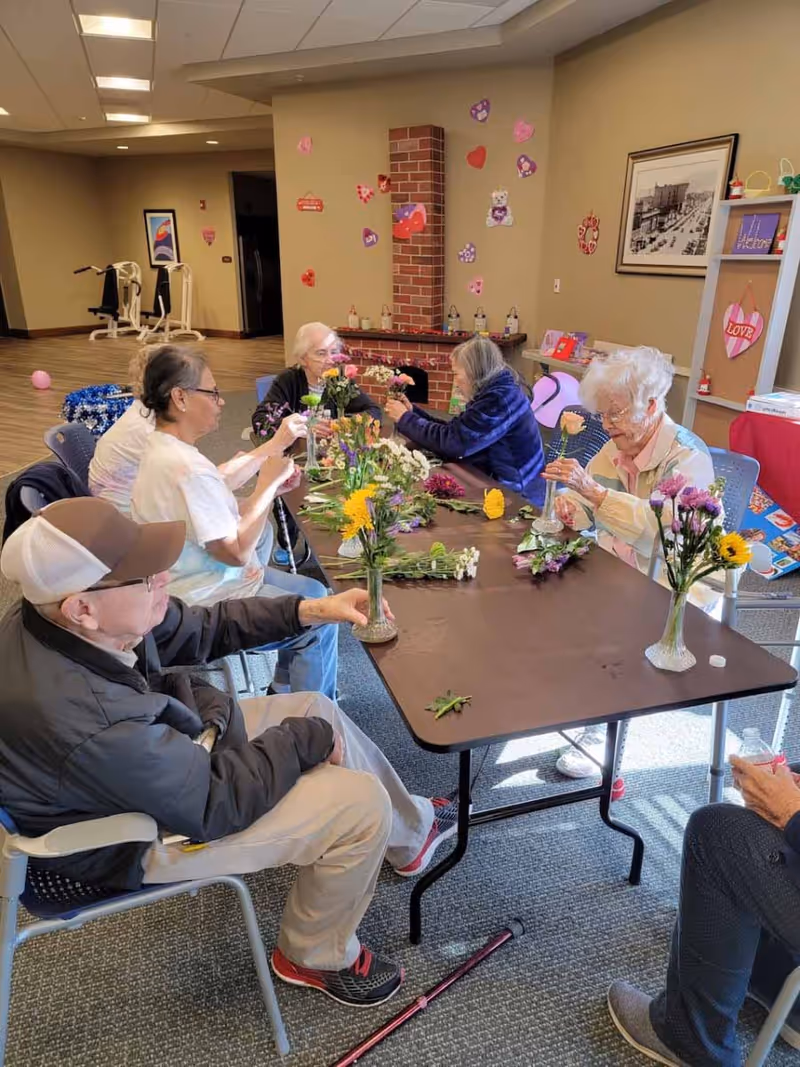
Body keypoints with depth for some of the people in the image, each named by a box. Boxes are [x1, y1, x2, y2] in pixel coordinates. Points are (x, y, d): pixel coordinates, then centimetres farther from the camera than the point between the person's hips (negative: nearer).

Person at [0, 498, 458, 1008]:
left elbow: (199, 630, -2)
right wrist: (305, 737, -14)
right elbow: (216, 803, -28)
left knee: (320, 712, 11)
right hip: (143, 837, -8)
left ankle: (411, 830, 34)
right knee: (361, 803, -10)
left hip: (164, 750, 8)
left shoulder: (55, 619, -15)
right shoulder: (84, 719, -40)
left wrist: (311, 610, -10)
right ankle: (318, 957, 19)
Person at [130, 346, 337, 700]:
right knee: (320, 624, -1)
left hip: (202, 579, 10)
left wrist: (275, 445, 3)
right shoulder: (185, 468, -30)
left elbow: (216, 487, 12)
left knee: (313, 591, 18)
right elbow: (237, 551, -27)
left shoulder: (163, 446, 1)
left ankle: (286, 689, 31)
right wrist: (268, 483, -18)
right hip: (203, 603, -10)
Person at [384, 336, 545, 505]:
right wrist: (413, 412, 5)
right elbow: (453, 430, 8)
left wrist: (405, 418, -11)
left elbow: (450, 441, -22)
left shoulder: (499, 400, -22)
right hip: (499, 483, 8)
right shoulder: (495, 392, 7)